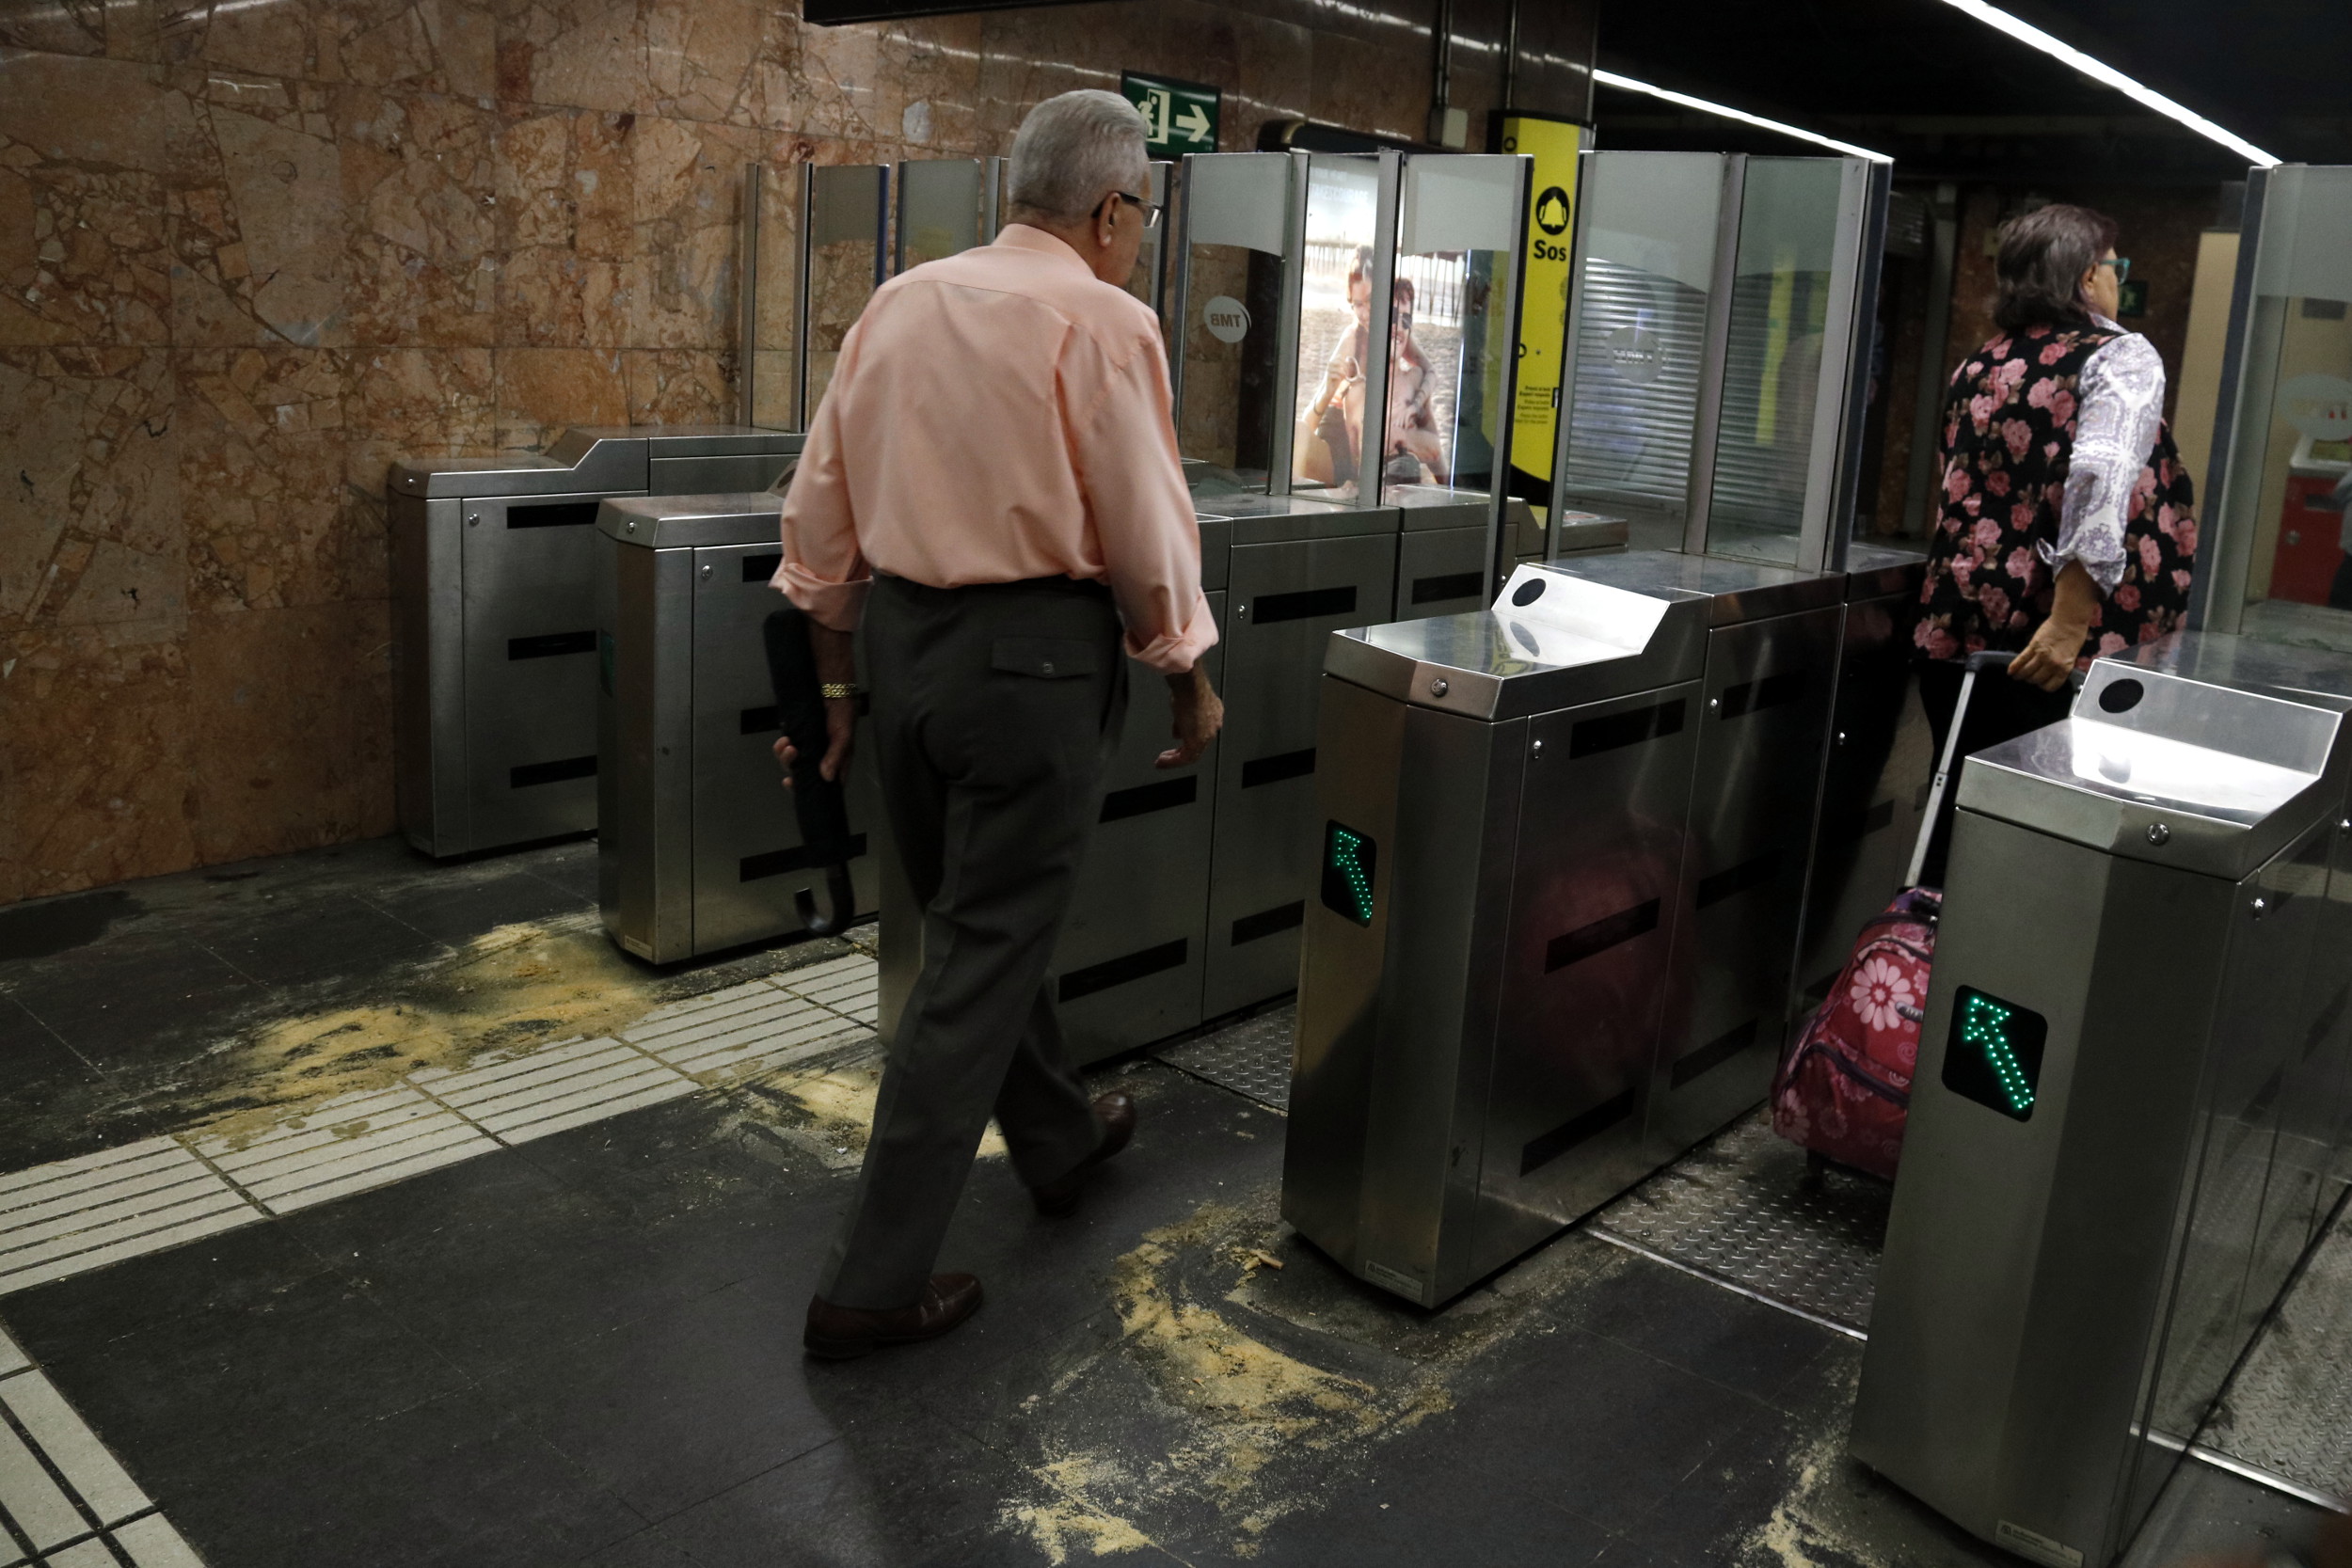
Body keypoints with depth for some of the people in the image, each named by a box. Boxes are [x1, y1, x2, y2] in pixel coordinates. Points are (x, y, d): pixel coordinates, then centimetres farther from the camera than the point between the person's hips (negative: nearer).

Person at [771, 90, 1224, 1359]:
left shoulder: (900, 302, 9)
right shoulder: (1102, 322, -11)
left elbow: (820, 511, 10)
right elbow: (1146, 531, -10)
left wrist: (835, 675, 18)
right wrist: (1190, 678, 5)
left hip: (901, 638, 8)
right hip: (1032, 654, -7)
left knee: (978, 919, 22)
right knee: (984, 954, 1)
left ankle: (1057, 1140, 44)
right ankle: (873, 1283, 7)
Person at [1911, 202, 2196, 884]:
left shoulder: (1977, 366, 15)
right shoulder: (2120, 358, -4)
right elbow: (2100, 490, -20)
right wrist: (2068, 624, -24)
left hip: (1952, 628, 6)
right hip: (2052, 650, -6)